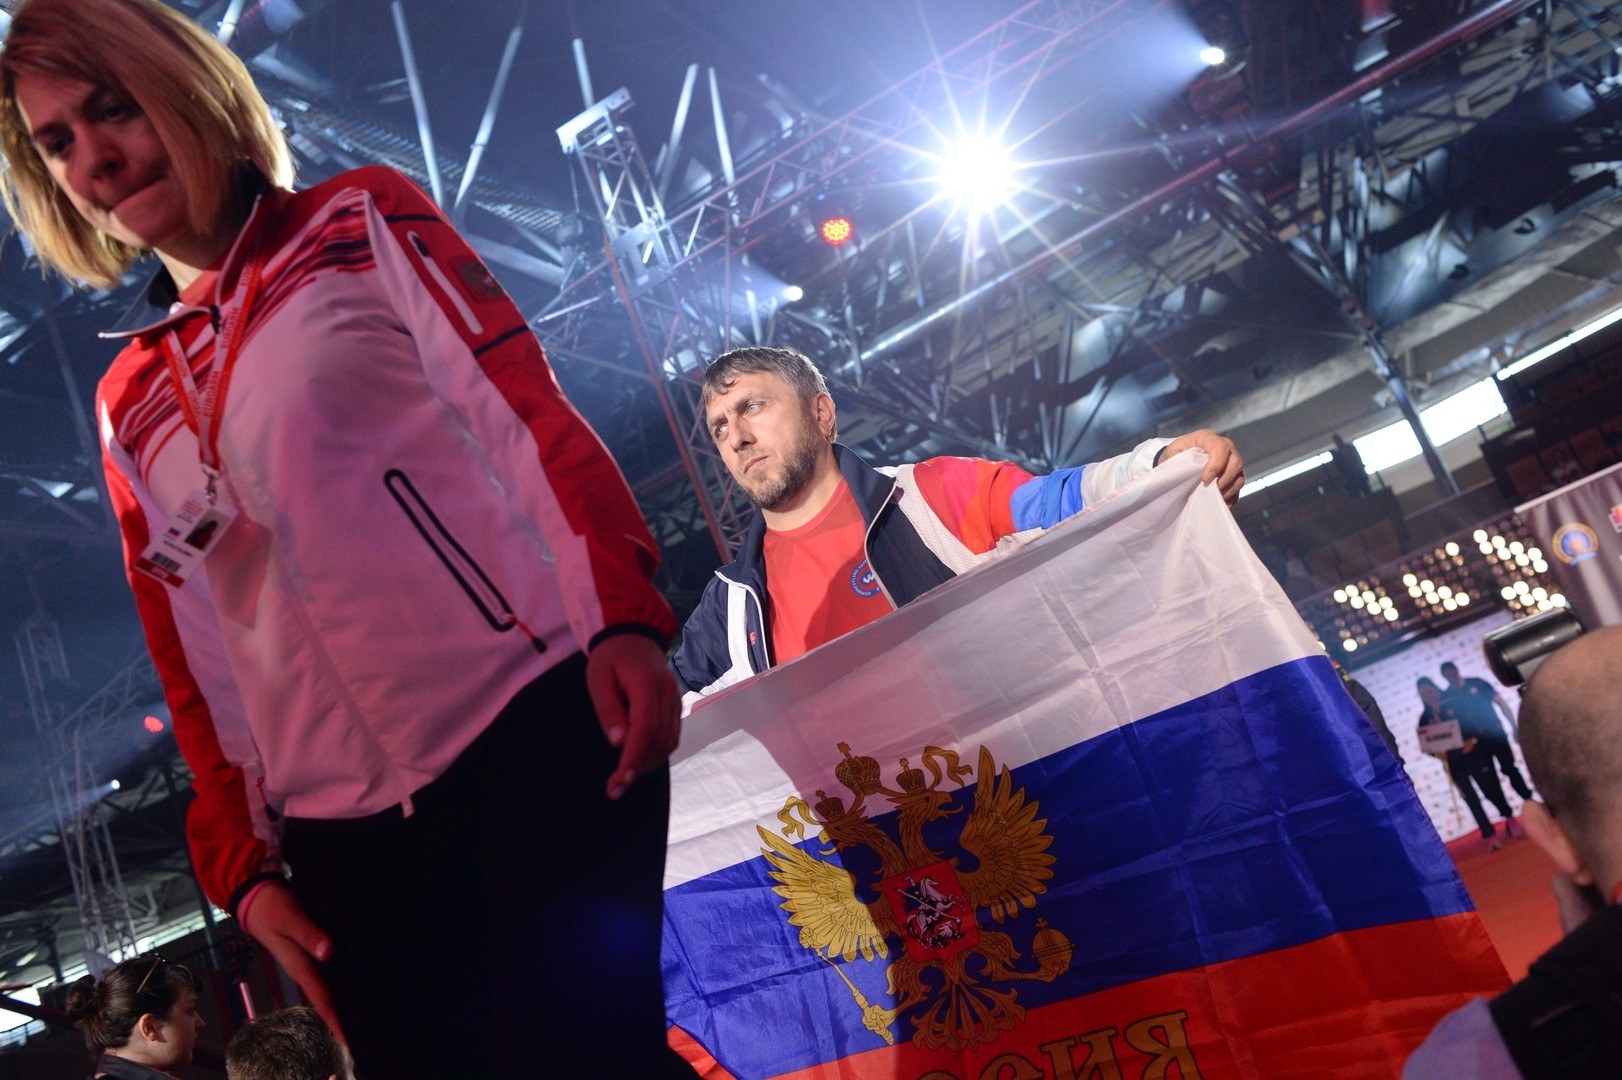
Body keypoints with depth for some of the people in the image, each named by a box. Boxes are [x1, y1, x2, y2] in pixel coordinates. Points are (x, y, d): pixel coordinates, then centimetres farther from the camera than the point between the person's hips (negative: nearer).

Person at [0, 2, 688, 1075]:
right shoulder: (130, 405, 19)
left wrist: (623, 617, -16)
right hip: (343, 834, 4)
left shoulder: (361, 221, 9)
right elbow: (194, 664, 19)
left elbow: (527, 412, -2)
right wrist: (244, 864, 10)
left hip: (531, 724, -4)